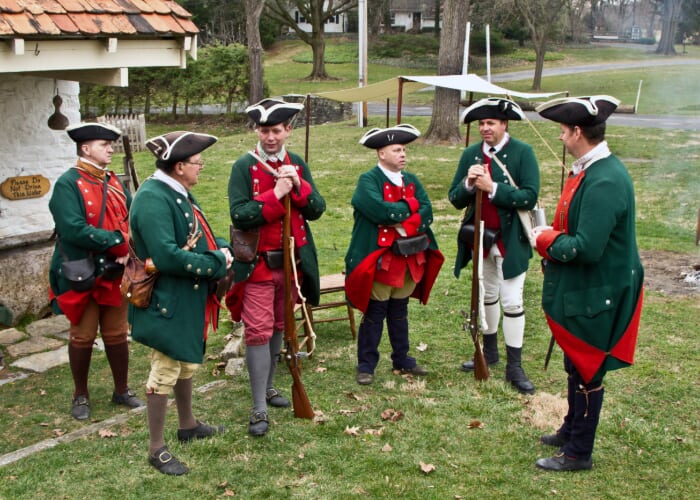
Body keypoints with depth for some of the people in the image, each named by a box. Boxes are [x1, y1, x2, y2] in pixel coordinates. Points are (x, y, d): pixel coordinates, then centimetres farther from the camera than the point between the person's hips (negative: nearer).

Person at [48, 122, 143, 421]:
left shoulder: (114, 182, 8)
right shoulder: (67, 184, -13)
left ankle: (122, 390, 30)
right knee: (82, 337, 8)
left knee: (117, 334, 15)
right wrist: (117, 240, -22)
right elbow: (73, 230, -24)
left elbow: (133, 220, 8)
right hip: (81, 276, -6)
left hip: (115, 273, 6)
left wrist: (129, 247, -12)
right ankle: (81, 396, 25)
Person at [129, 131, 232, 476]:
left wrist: (222, 250, -4)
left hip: (189, 299, 10)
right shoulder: (153, 199, -24)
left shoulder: (179, 193, 7)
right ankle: (156, 449, 13)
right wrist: (216, 262, -22)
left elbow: (199, 237, 18)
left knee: (186, 363, 23)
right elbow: (166, 256, -32)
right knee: (165, 370, 0)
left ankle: (188, 425, 42)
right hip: (167, 304, -10)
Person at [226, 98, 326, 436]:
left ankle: (267, 387, 34)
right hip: (258, 263, -5)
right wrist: (276, 194, -24)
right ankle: (259, 410, -2)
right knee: (258, 332, -6)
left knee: (278, 327, 17)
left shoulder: (297, 164, 5)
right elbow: (239, 216, -19)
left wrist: (299, 186, -18)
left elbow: (317, 210, -1)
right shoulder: (244, 166, -9)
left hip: (292, 260, 5)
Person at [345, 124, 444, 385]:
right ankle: (366, 365, 14)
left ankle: (402, 359, 30)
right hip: (379, 258, -6)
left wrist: (405, 225, -19)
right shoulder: (368, 180, -10)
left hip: (409, 257, 6)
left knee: (400, 310, 18)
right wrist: (408, 207, -12)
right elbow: (379, 210, -26)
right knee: (374, 312, 3)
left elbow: (426, 212, -2)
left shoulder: (411, 180, 10)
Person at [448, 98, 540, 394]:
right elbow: (455, 199, 1)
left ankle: (514, 367, 7)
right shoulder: (470, 155, 3)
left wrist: (493, 188, -27)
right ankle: (490, 352, 35)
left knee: (512, 301, -2)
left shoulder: (523, 153, -11)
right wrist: (468, 184, -20)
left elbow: (529, 197, -20)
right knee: (487, 296, 19)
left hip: (510, 240, -5)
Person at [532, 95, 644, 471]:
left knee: (586, 373, 5)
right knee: (576, 366, 24)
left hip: (593, 296, -10)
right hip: (577, 289, 10)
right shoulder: (589, 171, 5)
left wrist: (547, 242, -16)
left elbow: (587, 248, -31)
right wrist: (551, 236, 0)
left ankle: (578, 453, 20)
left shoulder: (604, 182, -28)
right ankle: (571, 431, 42)